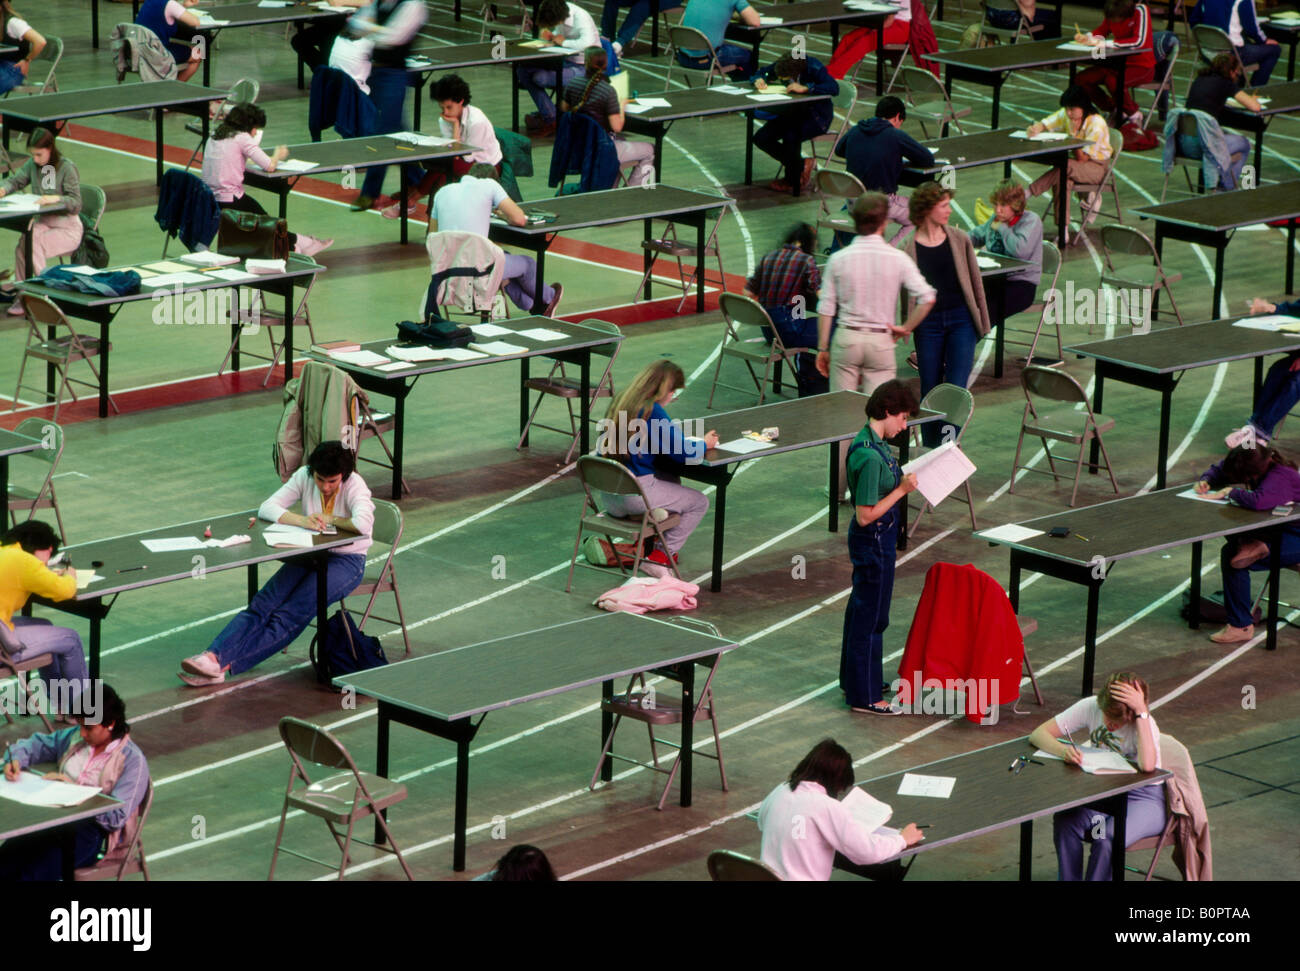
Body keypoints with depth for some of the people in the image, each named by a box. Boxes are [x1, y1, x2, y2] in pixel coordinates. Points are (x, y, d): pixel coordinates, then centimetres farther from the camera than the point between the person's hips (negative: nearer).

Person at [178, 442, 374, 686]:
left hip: (347, 561, -5)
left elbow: (364, 524, -33)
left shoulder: (354, 485, -16)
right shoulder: (304, 477, -2)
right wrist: (301, 521, -23)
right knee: (263, 606, -19)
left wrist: (328, 519, -18)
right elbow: (267, 508, -6)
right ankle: (213, 655, -38)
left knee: (294, 613, -26)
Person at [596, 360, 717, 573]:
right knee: (699, 502, 8)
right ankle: (660, 556, 6)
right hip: (635, 494, -8)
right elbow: (683, 453, -14)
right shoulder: (652, 411, -16)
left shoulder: (619, 402, 8)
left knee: (671, 479, 32)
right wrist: (705, 444, 6)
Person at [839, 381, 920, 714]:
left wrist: (903, 481, 6)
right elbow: (866, 515, -26)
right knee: (871, 616, 0)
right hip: (874, 540, -10)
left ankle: (854, 680, 36)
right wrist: (902, 490, -24)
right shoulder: (871, 456, -28)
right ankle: (865, 696, 9)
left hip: (873, 539, 10)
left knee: (860, 609, 21)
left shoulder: (869, 441, 3)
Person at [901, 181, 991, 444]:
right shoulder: (908, 247, -4)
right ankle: (931, 449, 20)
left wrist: (983, 321, 8)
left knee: (955, 390, -8)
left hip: (961, 320, 1)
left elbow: (975, 282, 9)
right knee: (930, 391, 7)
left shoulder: (959, 240, 3)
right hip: (928, 323, -1)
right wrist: (905, 327, -3)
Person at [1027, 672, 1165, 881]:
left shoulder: (1145, 723, -20)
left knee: (1108, 837, -34)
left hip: (1144, 800, -4)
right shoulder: (1091, 707, -9)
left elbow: (1147, 765, -41)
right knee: (1064, 822, -27)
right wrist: (1063, 750, -31)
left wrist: (1141, 712, -38)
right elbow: (1038, 734, -8)